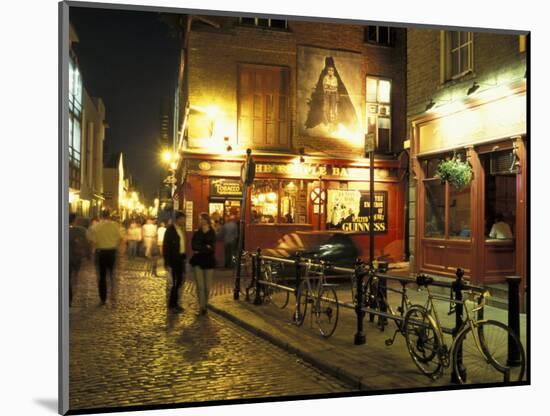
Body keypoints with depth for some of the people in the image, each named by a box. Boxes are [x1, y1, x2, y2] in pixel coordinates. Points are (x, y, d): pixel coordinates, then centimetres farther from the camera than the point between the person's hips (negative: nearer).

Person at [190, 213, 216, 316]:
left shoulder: (212, 234, 4)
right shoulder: (196, 233, 7)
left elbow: (211, 248, -7)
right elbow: (194, 246, -6)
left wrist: (199, 250, -12)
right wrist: (206, 247, -10)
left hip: (209, 261, 0)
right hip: (198, 261, 0)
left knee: (207, 286, 4)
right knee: (200, 285, -9)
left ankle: (205, 305, 20)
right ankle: (202, 307, -8)